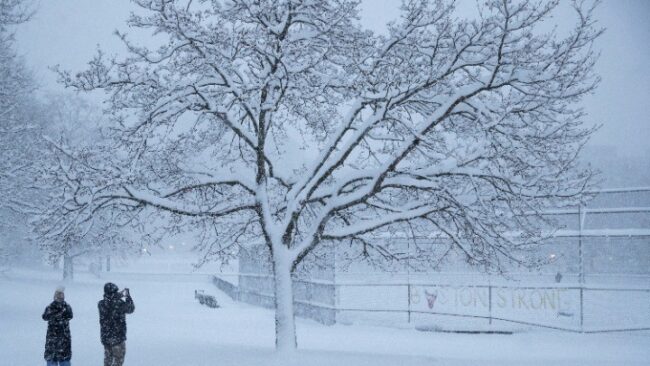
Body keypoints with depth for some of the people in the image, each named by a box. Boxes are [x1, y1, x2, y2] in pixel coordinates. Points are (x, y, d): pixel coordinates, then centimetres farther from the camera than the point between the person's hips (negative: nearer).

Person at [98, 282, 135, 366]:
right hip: (118, 337, -5)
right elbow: (131, 309, 1)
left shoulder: (101, 304, -7)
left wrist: (119, 295, 17)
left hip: (105, 337, 5)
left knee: (108, 357, 21)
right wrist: (127, 295, 10)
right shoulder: (120, 304, -19)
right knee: (118, 359, 7)